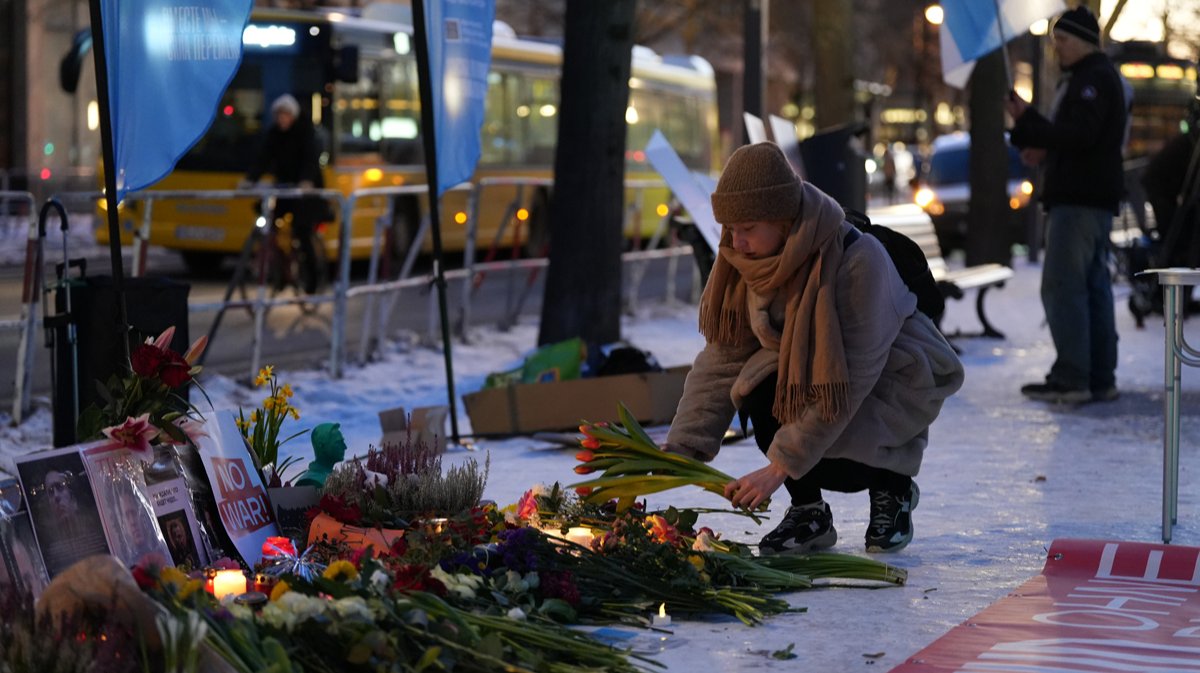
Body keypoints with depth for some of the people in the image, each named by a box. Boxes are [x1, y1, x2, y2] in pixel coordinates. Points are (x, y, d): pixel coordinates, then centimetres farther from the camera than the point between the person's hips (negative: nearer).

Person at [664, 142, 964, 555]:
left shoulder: (859, 261, -32)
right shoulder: (747, 260, -14)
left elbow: (850, 381, -32)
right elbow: (720, 360, -15)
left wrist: (781, 466, -34)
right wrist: (679, 451, -25)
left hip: (891, 378, -5)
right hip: (811, 373, 5)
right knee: (759, 393, -28)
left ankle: (893, 485, 3)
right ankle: (808, 511, -6)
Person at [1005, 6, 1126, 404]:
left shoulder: (1093, 79, -12)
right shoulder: (1089, 77, 22)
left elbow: (1077, 135, -23)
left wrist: (1026, 121, -20)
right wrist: (1044, 150, 11)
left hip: (1079, 200, -11)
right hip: (1094, 198, 11)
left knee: (1062, 286, -12)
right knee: (1093, 287, 11)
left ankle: (1070, 379, -14)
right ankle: (1100, 379, 13)